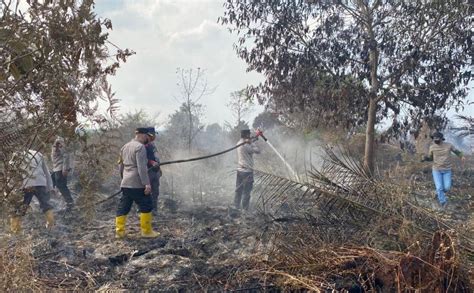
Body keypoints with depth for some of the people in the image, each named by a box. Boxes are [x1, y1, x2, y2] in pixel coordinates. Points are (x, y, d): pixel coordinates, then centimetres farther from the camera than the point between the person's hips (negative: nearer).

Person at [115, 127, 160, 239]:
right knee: (146, 207, 2)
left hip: (125, 183, 8)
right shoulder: (140, 147, -11)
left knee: (123, 207, 10)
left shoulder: (125, 147, 17)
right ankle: (146, 231, 6)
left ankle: (119, 231, 11)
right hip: (137, 184, -8)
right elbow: (142, 168, -19)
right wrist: (146, 183, -21)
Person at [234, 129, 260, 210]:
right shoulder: (245, 145, -18)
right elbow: (257, 151, -15)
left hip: (240, 171, 9)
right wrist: (251, 142, -5)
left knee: (238, 191, 12)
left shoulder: (239, 143, 9)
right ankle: (244, 209, 1)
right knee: (246, 192, -2)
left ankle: (236, 208, 18)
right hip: (247, 172, -9)